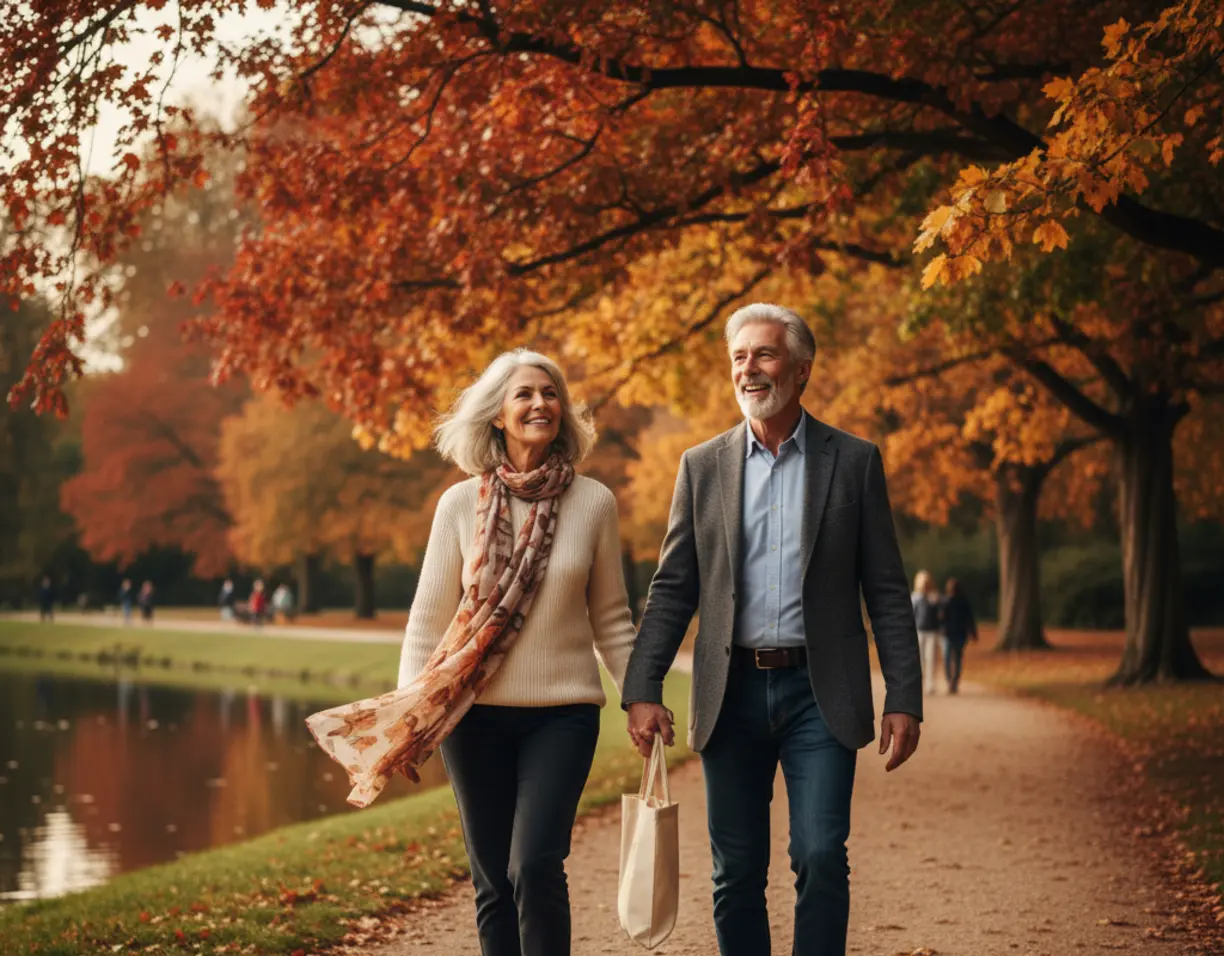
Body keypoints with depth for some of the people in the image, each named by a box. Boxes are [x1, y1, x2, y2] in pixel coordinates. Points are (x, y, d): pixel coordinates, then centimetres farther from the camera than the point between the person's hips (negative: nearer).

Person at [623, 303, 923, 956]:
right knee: (736, 874, 6)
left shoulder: (854, 462, 3)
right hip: (732, 695, 2)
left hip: (819, 694, -2)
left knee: (820, 858, -10)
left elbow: (887, 591, 3)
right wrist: (642, 690, -3)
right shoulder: (702, 466, 8)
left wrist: (904, 700, -4)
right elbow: (671, 590, 8)